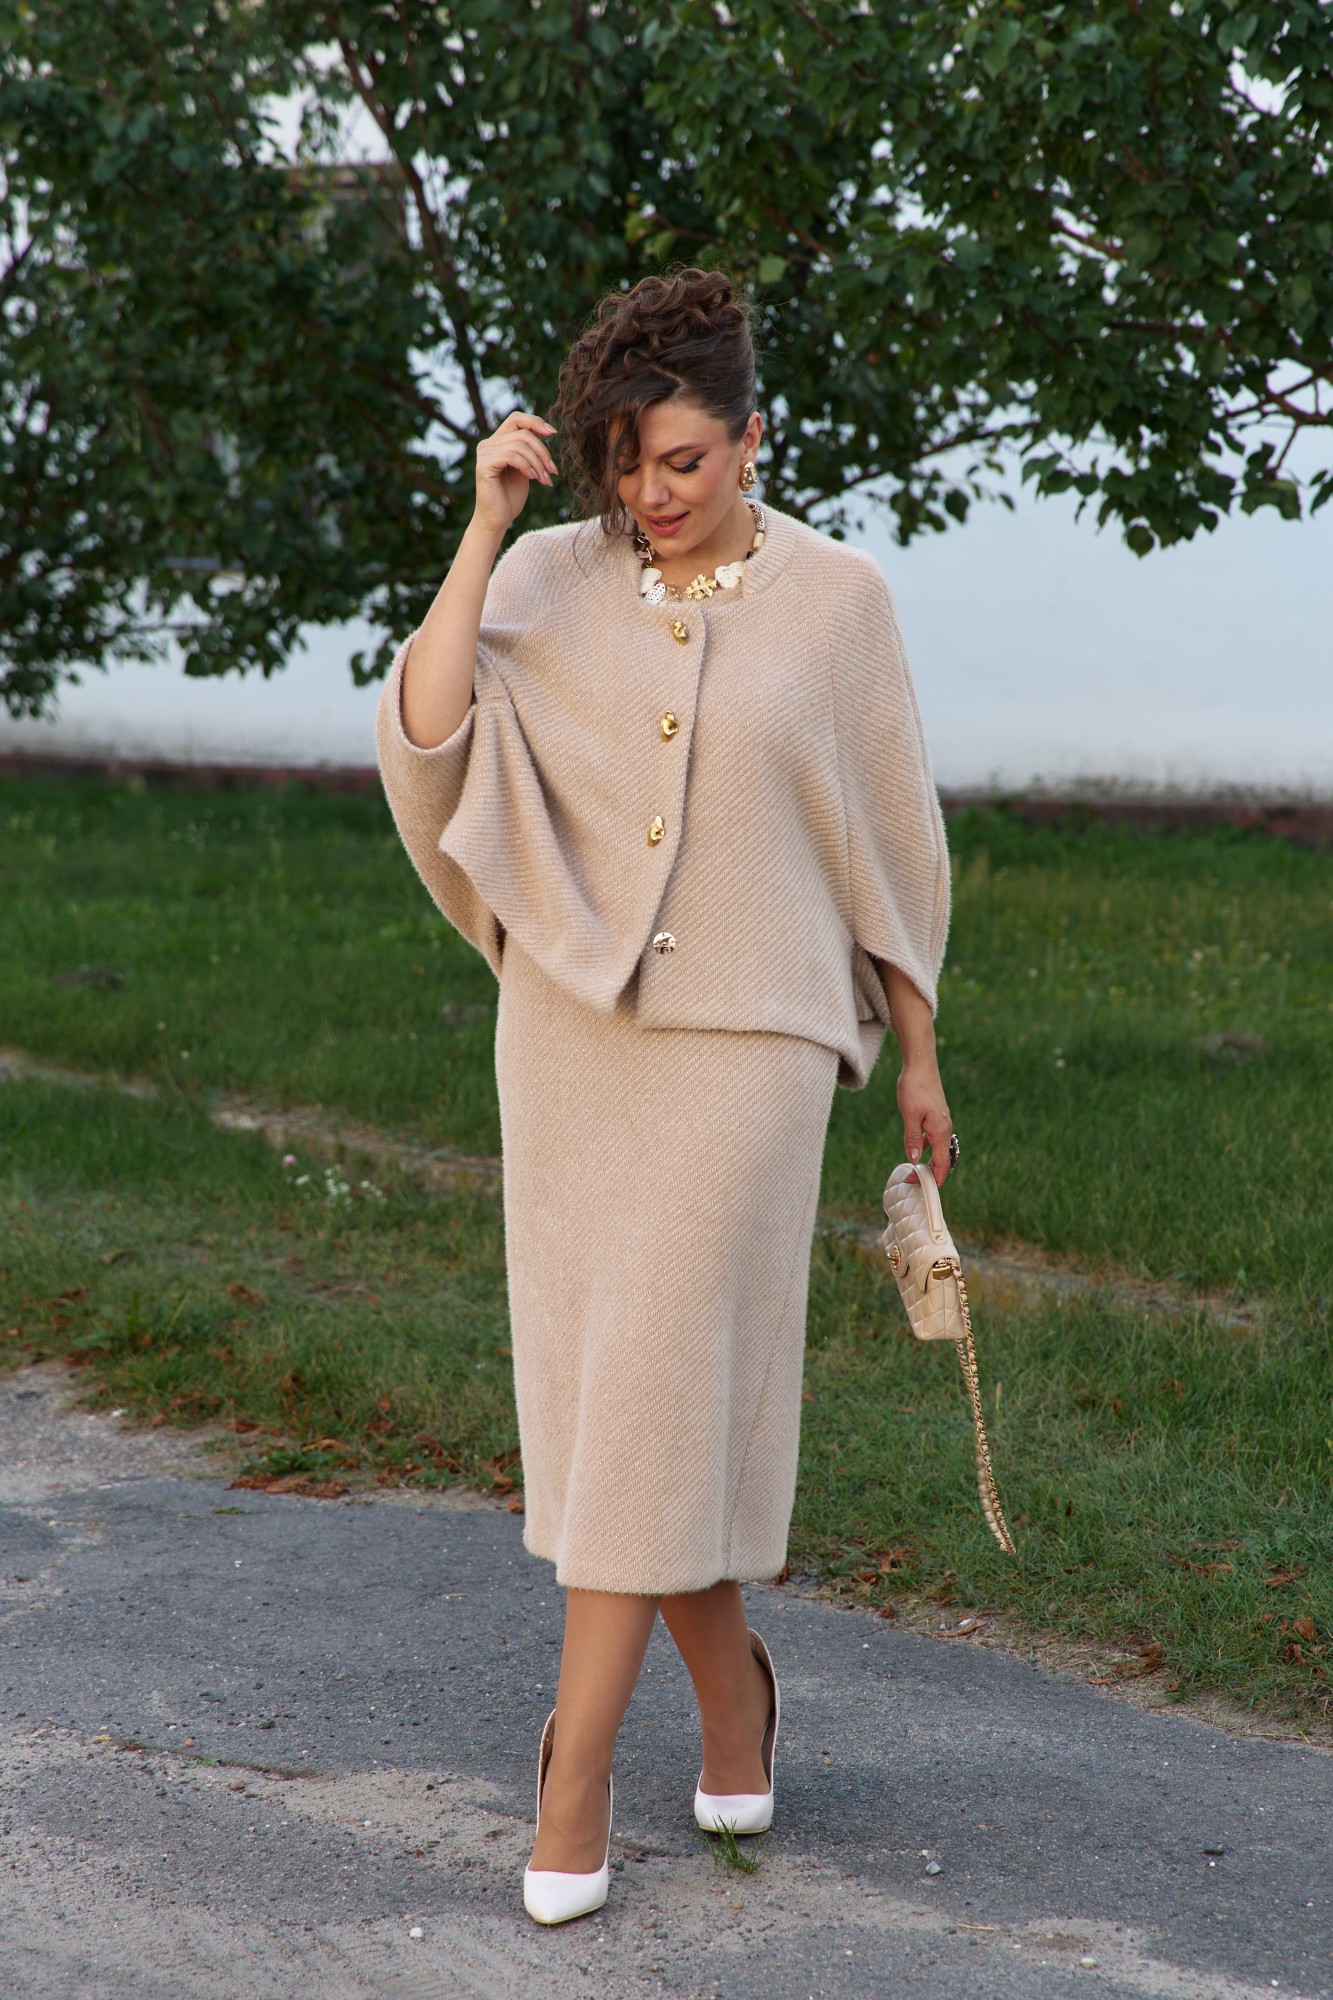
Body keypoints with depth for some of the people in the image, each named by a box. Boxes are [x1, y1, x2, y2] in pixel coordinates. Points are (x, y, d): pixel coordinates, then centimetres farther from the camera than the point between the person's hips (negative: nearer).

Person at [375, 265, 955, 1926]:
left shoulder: (837, 598, -2)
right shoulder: (552, 578, 2)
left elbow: (890, 836, 6)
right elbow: (425, 741, -13)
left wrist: (918, 1057, 11)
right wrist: (484, 527, -16)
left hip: (745, 1044, -3)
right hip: (570, 1029, 3)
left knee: (652, 1392, -8)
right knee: (606, 1393, 9)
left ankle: (571, 1778, -1)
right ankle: (730, 1681, 32)